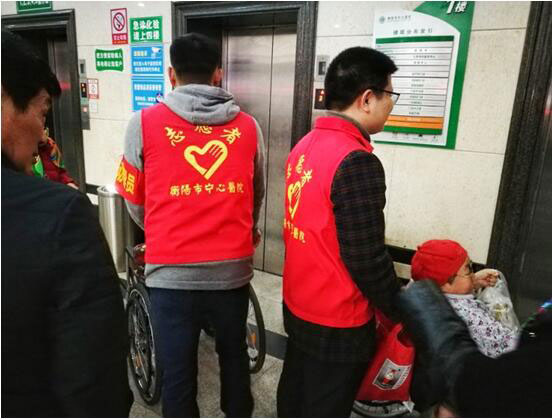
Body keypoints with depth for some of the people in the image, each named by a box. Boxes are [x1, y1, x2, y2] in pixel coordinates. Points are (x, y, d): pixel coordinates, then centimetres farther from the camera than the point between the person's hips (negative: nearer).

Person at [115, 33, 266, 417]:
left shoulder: (145, 123, -5)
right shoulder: (248, 126, 1)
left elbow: (134, 199, 5)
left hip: (171, 271, -2)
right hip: (233, 268, 3)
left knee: (177, 369, 15)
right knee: (234, 355, 24)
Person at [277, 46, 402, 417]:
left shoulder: (305, 145, 0)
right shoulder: (357, 162, -26)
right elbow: (368, 260, -24)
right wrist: (401, 310, -6)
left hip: (297, 305, 8)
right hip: (338, 323, -8)